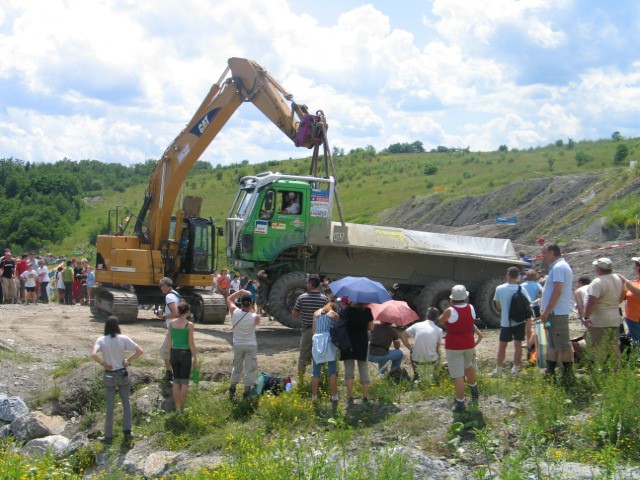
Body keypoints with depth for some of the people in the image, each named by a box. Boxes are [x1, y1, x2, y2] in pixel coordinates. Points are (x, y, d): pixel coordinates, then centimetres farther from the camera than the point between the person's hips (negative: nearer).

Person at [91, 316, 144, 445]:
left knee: (110, 406, 9)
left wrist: (103, 363, -11)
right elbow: (140, 351, -10)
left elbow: (93, 355, -26)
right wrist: (128, 360, -2)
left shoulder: (101, 340, -10)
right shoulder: (123, 339, -8)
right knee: (126, 403, 14)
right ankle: (127, 432, 8)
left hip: (109, 375, 0)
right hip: (122, 374, 0)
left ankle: (108, 436, 15)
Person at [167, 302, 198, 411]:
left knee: (176, 380, 14)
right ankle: (182, 408, 8)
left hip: (174, 353, 4)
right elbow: (191, 343, -13)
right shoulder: (189, 325, -13)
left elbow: (169, 341, 5)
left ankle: (177, 407, 17)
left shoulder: (171, 323, -1)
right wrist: (195, 358, -4)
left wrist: (169, 355, 16)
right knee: (184, 381, 7)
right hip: (185, 353, -4)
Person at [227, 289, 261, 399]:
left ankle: (232, 389, 30)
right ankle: (246, 392, 8)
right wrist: (251, 310, 4)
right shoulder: (255, 317, -22)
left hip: (237, 345, 4)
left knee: (237, 367, 21)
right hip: (251, 346, -3)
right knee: (250, 369, 7)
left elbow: (229, 299, 3)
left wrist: (241, 292, -1)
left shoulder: (234, 312, -15)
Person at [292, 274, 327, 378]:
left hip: (306, 330, -1)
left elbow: (294, 315, -1)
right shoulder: (324, 298, -4)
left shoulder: (302, 298, -7)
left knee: (303, 357, 8)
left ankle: (300, 378, 11)